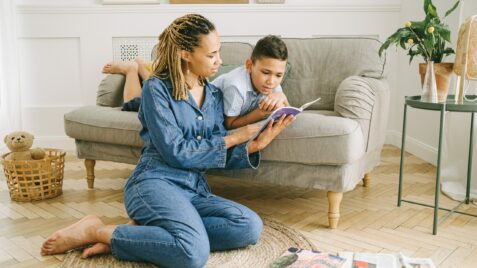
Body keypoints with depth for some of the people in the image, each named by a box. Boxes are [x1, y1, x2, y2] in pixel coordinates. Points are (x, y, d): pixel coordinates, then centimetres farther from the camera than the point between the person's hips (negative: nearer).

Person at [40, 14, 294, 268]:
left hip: (195, 190, 7)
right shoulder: (157, 88, -3)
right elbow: (176, 153, -11)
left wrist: (255, 145, -6)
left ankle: (137, 233, -13)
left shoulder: (214, 95, 14)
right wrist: (232, 139, -5)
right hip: (155, 182, -7)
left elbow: (219, 157, 11)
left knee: (251, 226, -22)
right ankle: (96, 231, -11)